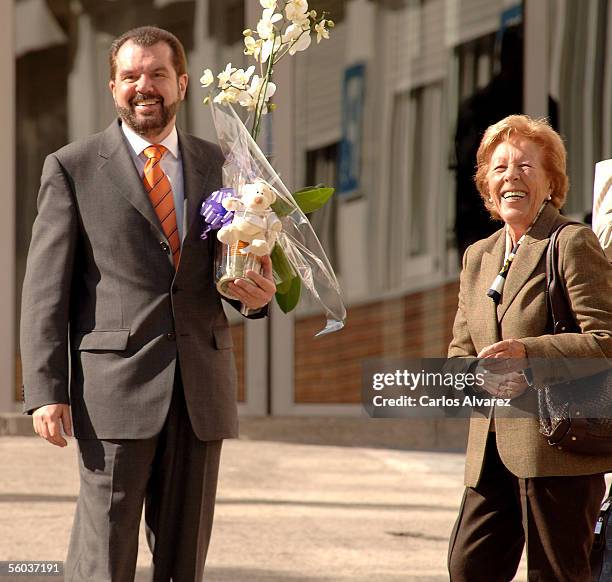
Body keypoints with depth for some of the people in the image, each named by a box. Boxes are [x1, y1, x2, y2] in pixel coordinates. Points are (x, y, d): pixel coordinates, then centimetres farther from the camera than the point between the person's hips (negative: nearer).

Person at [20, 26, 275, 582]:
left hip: (202, 387, 4)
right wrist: (47, 391, -10)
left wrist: (257, 294, -5)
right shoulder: (72, 168, 2)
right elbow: (46, 289, -1)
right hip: (116, 388, -4)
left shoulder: (217, 165, 13)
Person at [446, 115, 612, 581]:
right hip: (491, 451, 7)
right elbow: (460, 351, 19)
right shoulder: (478, 257, 18)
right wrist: (484, 376, -5)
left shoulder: (574, 245, -6)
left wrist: (528, 353, -22)